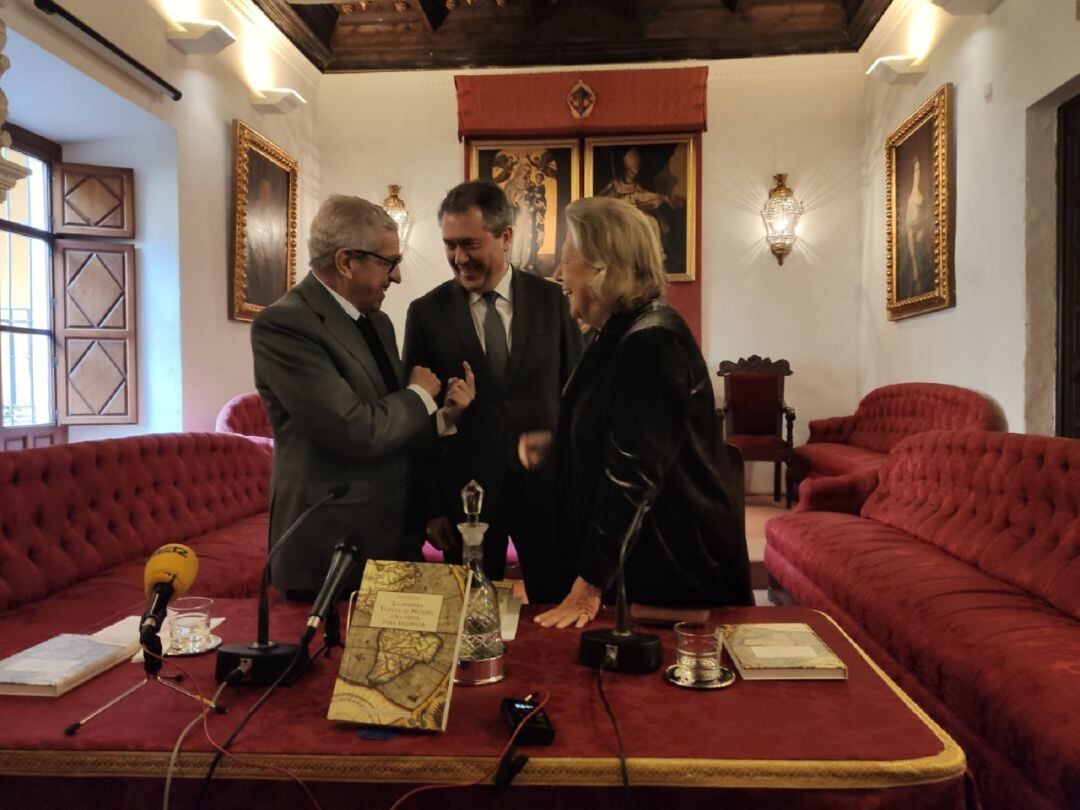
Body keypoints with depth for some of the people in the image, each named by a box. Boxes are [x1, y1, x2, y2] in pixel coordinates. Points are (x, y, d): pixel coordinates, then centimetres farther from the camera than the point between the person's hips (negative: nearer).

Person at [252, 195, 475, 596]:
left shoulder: (377, 321, 10)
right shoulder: (282, 323, -16)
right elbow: (357, 433, -24)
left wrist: (444, 416, -5)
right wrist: (420, 395, -7)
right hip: (331, 550, -8)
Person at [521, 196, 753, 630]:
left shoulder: (651, 342, -22)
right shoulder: (622, 334, 8)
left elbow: (632, 471, -25)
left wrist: (588, 586, -23)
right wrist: (556, 445, 2)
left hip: (673, 561, -9)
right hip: (638, 549, 9)